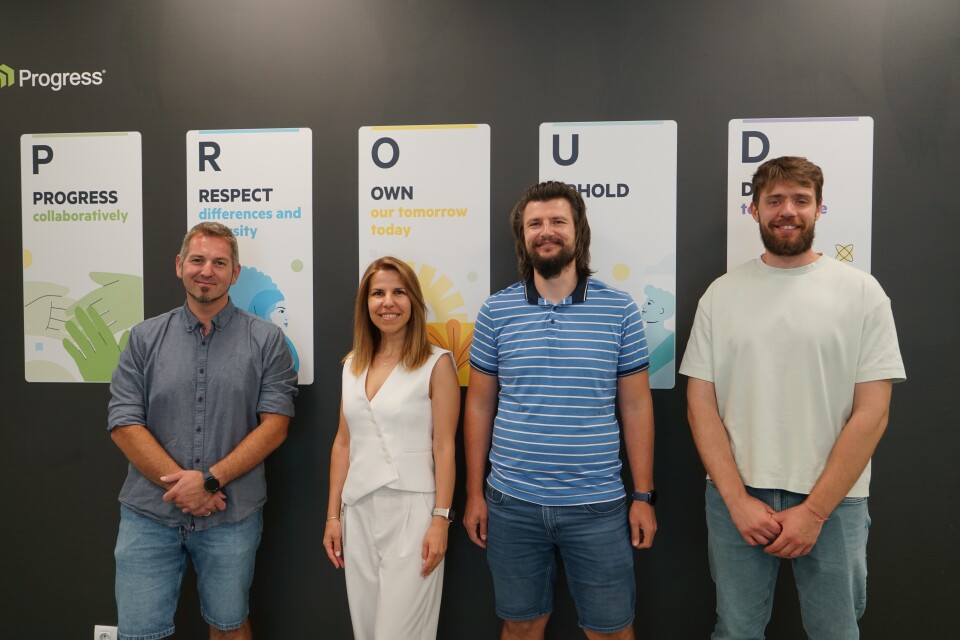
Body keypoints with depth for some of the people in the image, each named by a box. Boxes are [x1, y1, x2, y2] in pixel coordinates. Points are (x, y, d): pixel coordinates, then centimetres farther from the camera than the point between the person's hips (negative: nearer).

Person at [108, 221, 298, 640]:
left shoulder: (266, 340, -1)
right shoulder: (145, 338, 4)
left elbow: (275, 424, -7)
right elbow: (124, 424, -2)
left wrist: (210, 480, -15)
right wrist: (179, 483, -12)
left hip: (232, 516, -1)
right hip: (149, 513, 1)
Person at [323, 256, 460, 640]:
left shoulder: (436, 363, -8)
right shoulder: (352, 364, 8)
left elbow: (444, 448, -9)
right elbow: (343, 443, 10)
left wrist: (441, 519, -13)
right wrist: (333, 515, 9)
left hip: (411, 510, -5)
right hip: (358, 511, 5)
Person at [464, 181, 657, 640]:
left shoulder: (619, 310, -2)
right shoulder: (495, 311, 0)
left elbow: (636, 406, 2)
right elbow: (479, 405, 5)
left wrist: (644, 495, 0)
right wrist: (474, 492, 4)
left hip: (598, 505, -1)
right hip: (511, 503, 1)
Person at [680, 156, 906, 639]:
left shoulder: (861, 291, -2)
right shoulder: (722, 293, 2)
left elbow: (872, 412, -6)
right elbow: (701, 403, 0)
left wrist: (815, 509, -10)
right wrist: (737, 498, -8)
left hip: (833, 501, -1)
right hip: (736, 497, 1)